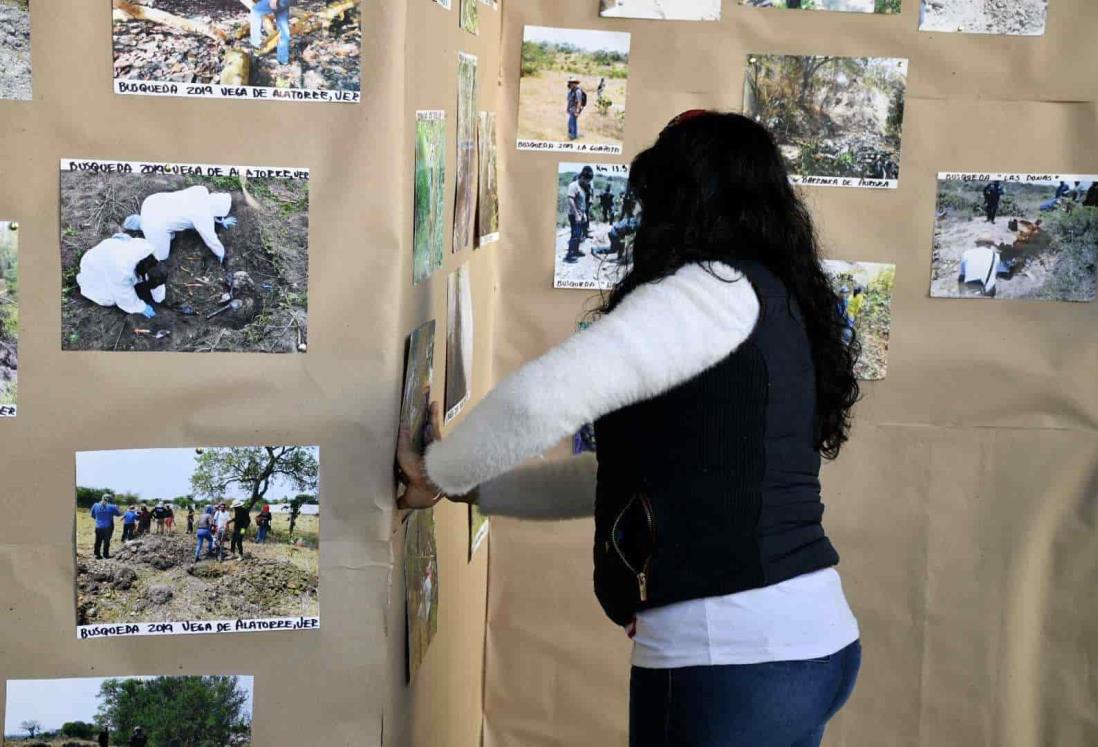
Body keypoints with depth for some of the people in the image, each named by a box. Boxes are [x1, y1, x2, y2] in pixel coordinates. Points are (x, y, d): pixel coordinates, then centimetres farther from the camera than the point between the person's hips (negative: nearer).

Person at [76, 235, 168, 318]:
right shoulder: (123, 271, -44)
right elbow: (125, 294, -26)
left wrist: (159, 298, -1)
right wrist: (141, 308, -15)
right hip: (97, 265, -6)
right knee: (110, 299, -8)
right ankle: (84, 279, 13)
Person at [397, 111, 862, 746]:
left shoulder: (717, 290, -12)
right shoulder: (776, 301, 16)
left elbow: (538, 401, -24)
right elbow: (628, 478, 21)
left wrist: (439, 471, -5)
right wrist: (469, 484, 21)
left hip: (733, 655, -9)